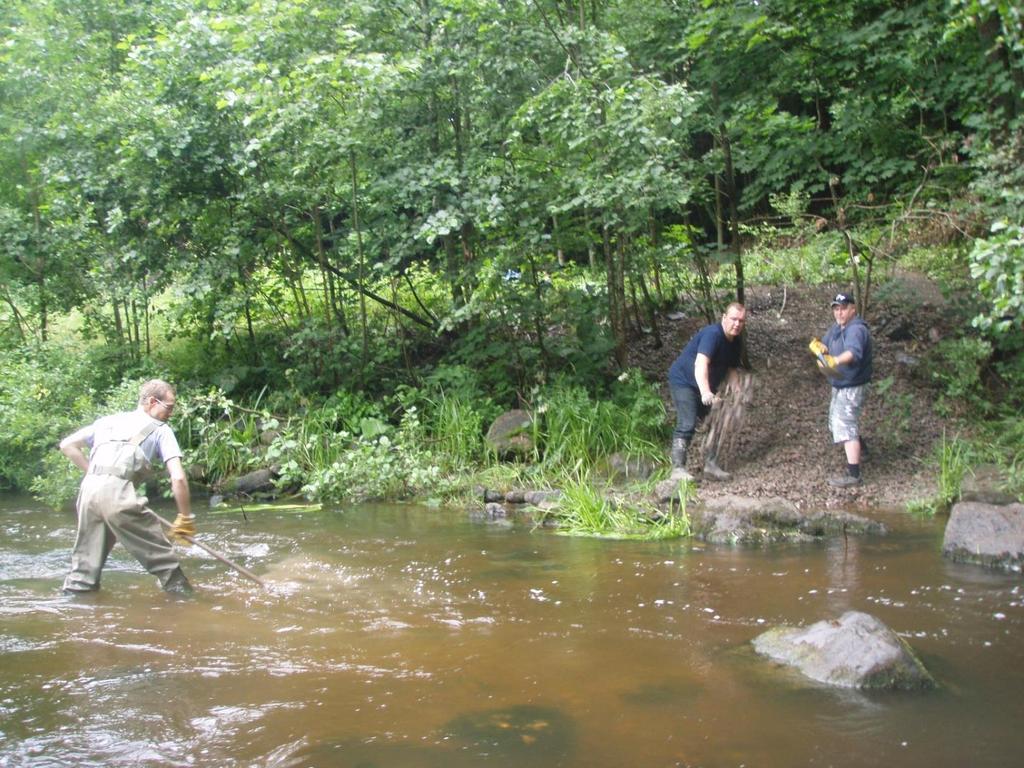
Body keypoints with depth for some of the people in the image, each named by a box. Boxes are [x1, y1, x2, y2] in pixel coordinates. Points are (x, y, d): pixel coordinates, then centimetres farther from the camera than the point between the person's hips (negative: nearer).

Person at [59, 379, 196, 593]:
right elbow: (178, 478, 3)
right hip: (119, 493, -5)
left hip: (88, 489, 6)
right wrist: (185, 517, 10)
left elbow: (67, 445, 28)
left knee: (86, 559, 17)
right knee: (161, 556, 5)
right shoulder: (160, 429, 13)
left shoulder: (108, 421, 28)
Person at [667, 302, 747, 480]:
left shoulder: (735, 342, 1)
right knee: (687, 425, -18)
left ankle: (711, 465, 19)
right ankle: (678, 468, -17)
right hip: (684, 381, -9)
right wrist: (705, 392, -54)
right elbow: (701, 363, -41)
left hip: (706, 387, 9)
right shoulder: (712, 334, -27)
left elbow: (732, 370, 12)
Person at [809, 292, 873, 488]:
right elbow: (825, 345, 7)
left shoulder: (856, 330, -24)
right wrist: (819, 347, -17)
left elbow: (853, 352, -43)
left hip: (852, 387, -11)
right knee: (837, 419, 28)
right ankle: (859, 449, 52)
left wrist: (835, 361, -61)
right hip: (839, 385, 11)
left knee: (845, 426, -15)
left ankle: (853, 474, -16)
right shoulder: (836, 328, 7)